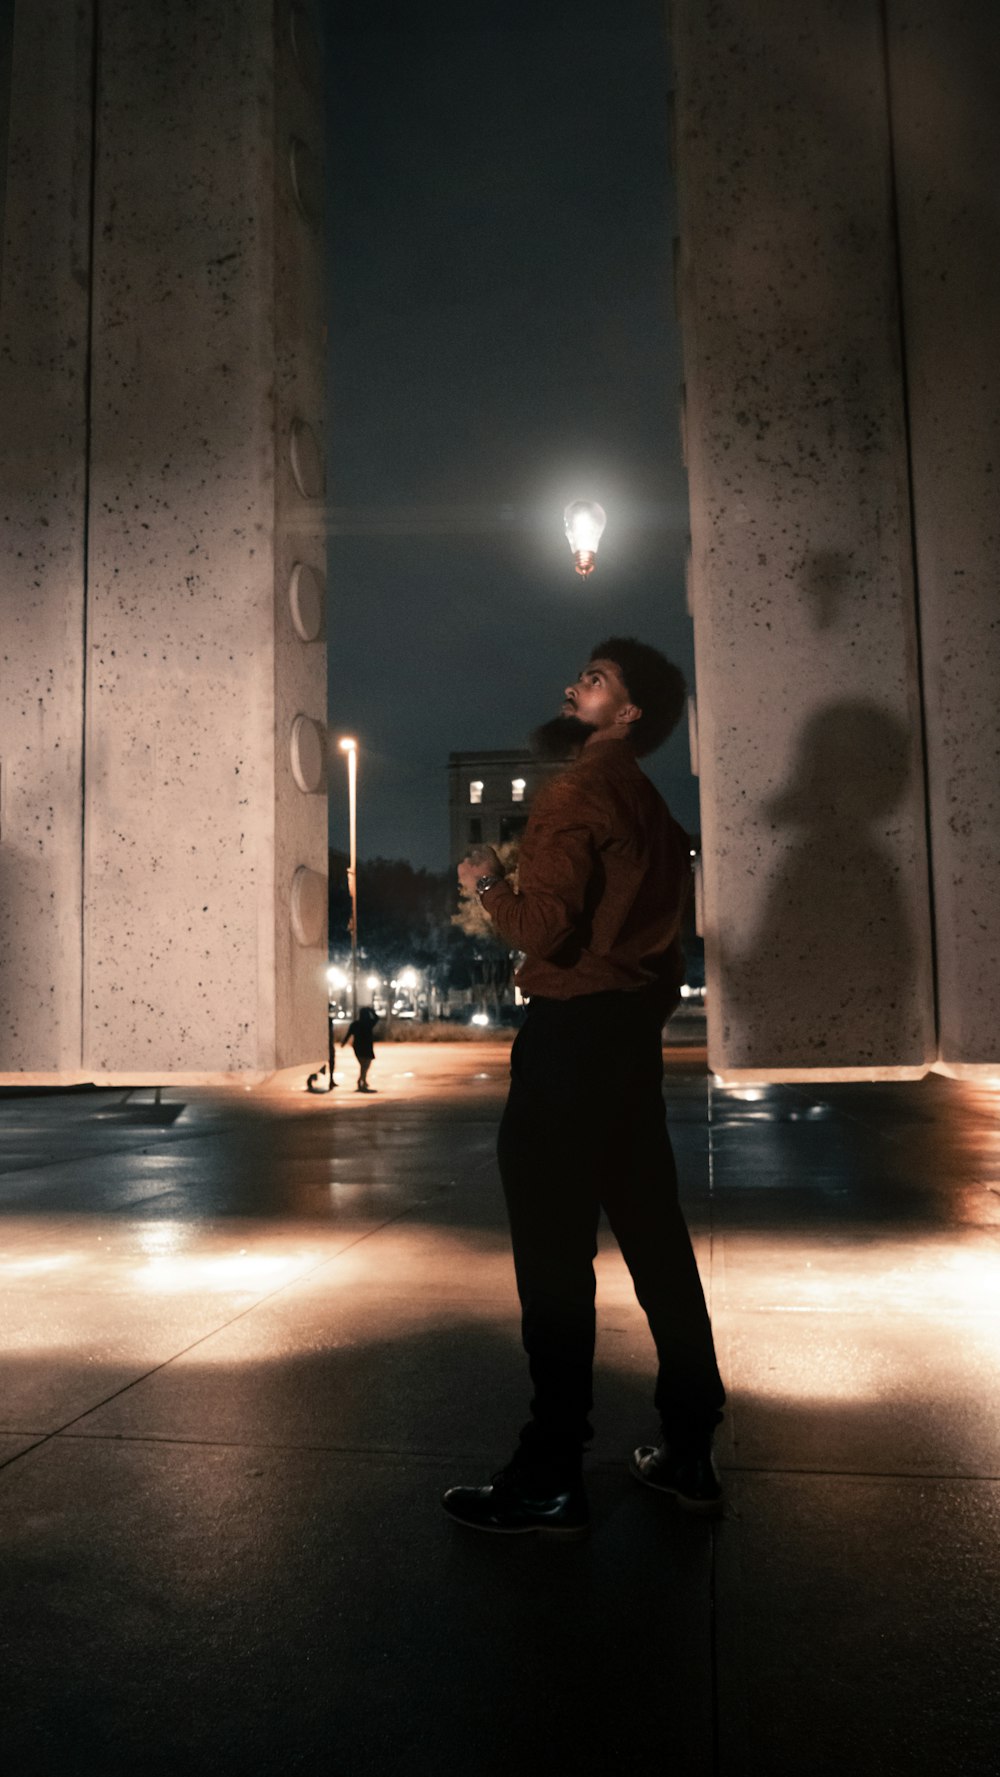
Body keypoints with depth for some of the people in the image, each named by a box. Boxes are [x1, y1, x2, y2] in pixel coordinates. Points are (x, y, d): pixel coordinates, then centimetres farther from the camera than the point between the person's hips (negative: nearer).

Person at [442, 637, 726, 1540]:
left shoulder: (576, 792, -11)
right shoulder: (647, 800, 16)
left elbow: (545, 928, -18)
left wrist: (488, 882, -2)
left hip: (574, 1033, -9)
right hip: (638, 1030, 9)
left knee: (555, 1254, -2)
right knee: (654, 1236, 13)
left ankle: (549, 1479, 8)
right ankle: (689, 1452, 24)